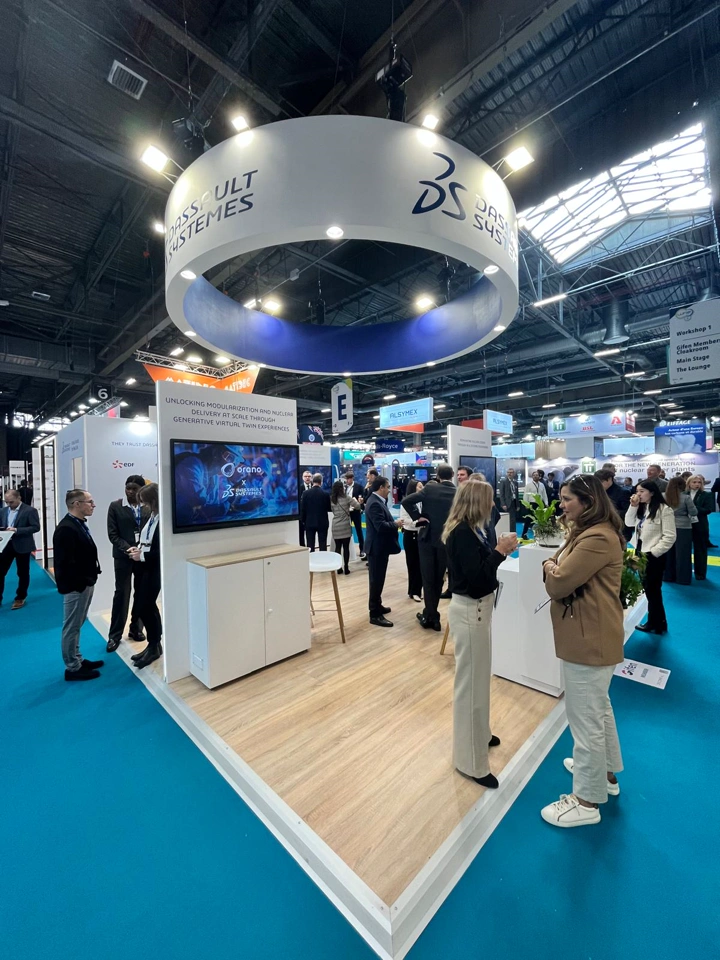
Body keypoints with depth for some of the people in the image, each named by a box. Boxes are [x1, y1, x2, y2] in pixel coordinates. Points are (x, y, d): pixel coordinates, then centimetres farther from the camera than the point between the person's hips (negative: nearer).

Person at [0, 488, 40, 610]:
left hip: (22, 546, -5)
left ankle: (20, 598, 22)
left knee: (22, 573, 8)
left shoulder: (30, 510, -10)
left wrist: (17, 530, -25)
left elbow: (36, 527, -15)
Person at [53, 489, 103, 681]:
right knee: (71, 627, 5)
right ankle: (72, 668, 18)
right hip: (76, 586, -10)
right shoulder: (66, 528, -22)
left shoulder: (79, 524, 9)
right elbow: (66, 563, -25)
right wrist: (81, 582, -19)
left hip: (85, 584, 10)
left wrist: (90, 579, 11)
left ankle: (77, 660, 34)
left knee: (76, 626, 21)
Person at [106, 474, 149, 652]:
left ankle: (136, 628, 25)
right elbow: (112, 534, -5)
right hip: (123, 556, -1)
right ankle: (115, 635, 17)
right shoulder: (115, 506, -1)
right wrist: (128, 549, -15)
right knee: (121, 594, 3)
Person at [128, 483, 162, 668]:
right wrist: (137, 548, -1)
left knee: (145, 607, -1)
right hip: (144, 566, 8)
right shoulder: (151, 516, 5)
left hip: (154, 568, -8)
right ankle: (154, 644, 29)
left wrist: (142, 555, -16)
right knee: (147, 606, 14)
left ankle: (154, 646, 18)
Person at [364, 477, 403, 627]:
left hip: (379, 546, 11)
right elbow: (381, 526, -29)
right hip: (377, 547, -11)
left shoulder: (377, 501, 11)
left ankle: (377, 606, 35)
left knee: (378, 579, 21)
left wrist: (394, 523, -2)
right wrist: (396, 524, -15)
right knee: (376, 580, -2)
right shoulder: (374, 503, -22)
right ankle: (375, 614, 7)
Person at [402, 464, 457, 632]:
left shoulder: (430, 488, -9)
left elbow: (406, 501, -17)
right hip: (447, 539, 2)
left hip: (427, 536, -1)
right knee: (438, 578, 15)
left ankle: (430, 616, 13)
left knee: (428, 578, 9)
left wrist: (418, 517, -9)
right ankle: (431, 614, 23)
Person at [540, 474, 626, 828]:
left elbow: (557, 584, -24)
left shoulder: (598, 538, -25)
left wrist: (551, 567, -5)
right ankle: (606, 772, 46)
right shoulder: (587, 533, 10)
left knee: (585, 718, 5)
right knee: (598, 708, 26)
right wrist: (555, 566, -10)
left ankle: (587, 800, 22)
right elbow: (561, 572, 11)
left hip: (589, 639, -11)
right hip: (590, 635, 11)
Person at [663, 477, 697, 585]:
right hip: (683, 528, -3)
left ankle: (668, 576, 22)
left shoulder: (664, 497, -4)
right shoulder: (686, 497, -12)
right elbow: (694, 512, -6)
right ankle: (683, 578, 14)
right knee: (682, 554, 6)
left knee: (669, 553, 13)